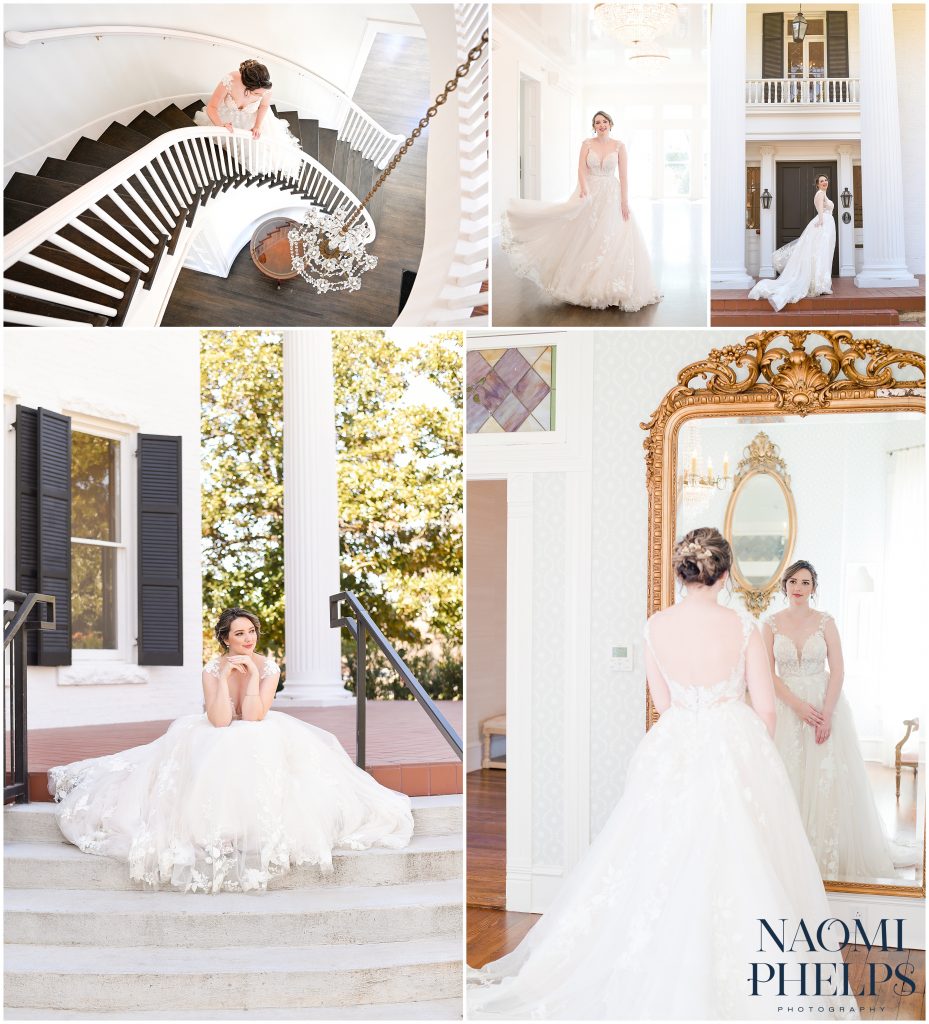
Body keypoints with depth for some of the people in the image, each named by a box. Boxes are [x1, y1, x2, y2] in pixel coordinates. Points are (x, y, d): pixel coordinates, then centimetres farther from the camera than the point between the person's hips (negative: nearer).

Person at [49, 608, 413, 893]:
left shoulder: (269, 667, -10)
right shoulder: (212, 669, -13)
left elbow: (253, 717, -23)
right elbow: (219, 721, -26)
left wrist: (253, 673, -25)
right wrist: (225, 675, -29)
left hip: (260, 743, 0)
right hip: (217, 746, 0)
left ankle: (261, 832, -16)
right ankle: (217, 837, -13)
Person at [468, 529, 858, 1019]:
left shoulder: (656, 626, -5)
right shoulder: (743, 628, -11)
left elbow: (662, 702, 4)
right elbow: (765, 708, -6)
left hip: (672, 753, 2)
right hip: (737, 750, -2)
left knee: (661, 865, 12)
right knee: (739, 868, 6)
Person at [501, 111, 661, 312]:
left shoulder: (619, 146, 1)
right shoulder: (587, 144, 2)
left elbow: (624, 175, -3)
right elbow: (581, 170, -6)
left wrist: (625, 201, -10)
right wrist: (585, 191, -23)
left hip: (612, 196, 0)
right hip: (590, 193, 0)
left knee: (614, 240, -4)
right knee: (587, 240, 2)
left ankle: (609, 287, 4)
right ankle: (587, 286, 12)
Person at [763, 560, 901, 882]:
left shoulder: (825, 622, 1)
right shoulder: (772, 624, 2)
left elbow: (838, 670, -4)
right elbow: (768, 673, -2)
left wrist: (826, 713, -14)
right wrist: (798, 705, -13)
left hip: (826, 702, 0)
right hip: (787, 707, 0)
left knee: (828, 779, -4)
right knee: (789, 779, 0)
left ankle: (828, 855, 6)